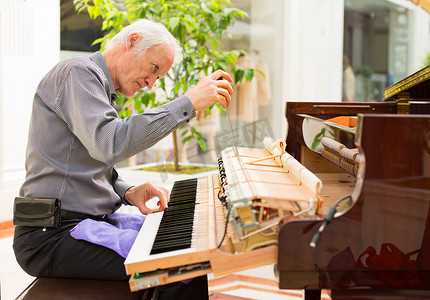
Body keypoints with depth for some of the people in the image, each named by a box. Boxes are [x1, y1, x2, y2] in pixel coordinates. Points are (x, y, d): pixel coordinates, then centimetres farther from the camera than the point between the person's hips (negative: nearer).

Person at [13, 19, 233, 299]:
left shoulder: (102, 91, 21)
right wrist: (189, 103, -28)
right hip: (52, 234, -10)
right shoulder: (77, 72, -11)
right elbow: (109, 144, -30)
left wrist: (128, 192, 1)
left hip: (90, 221, 10)